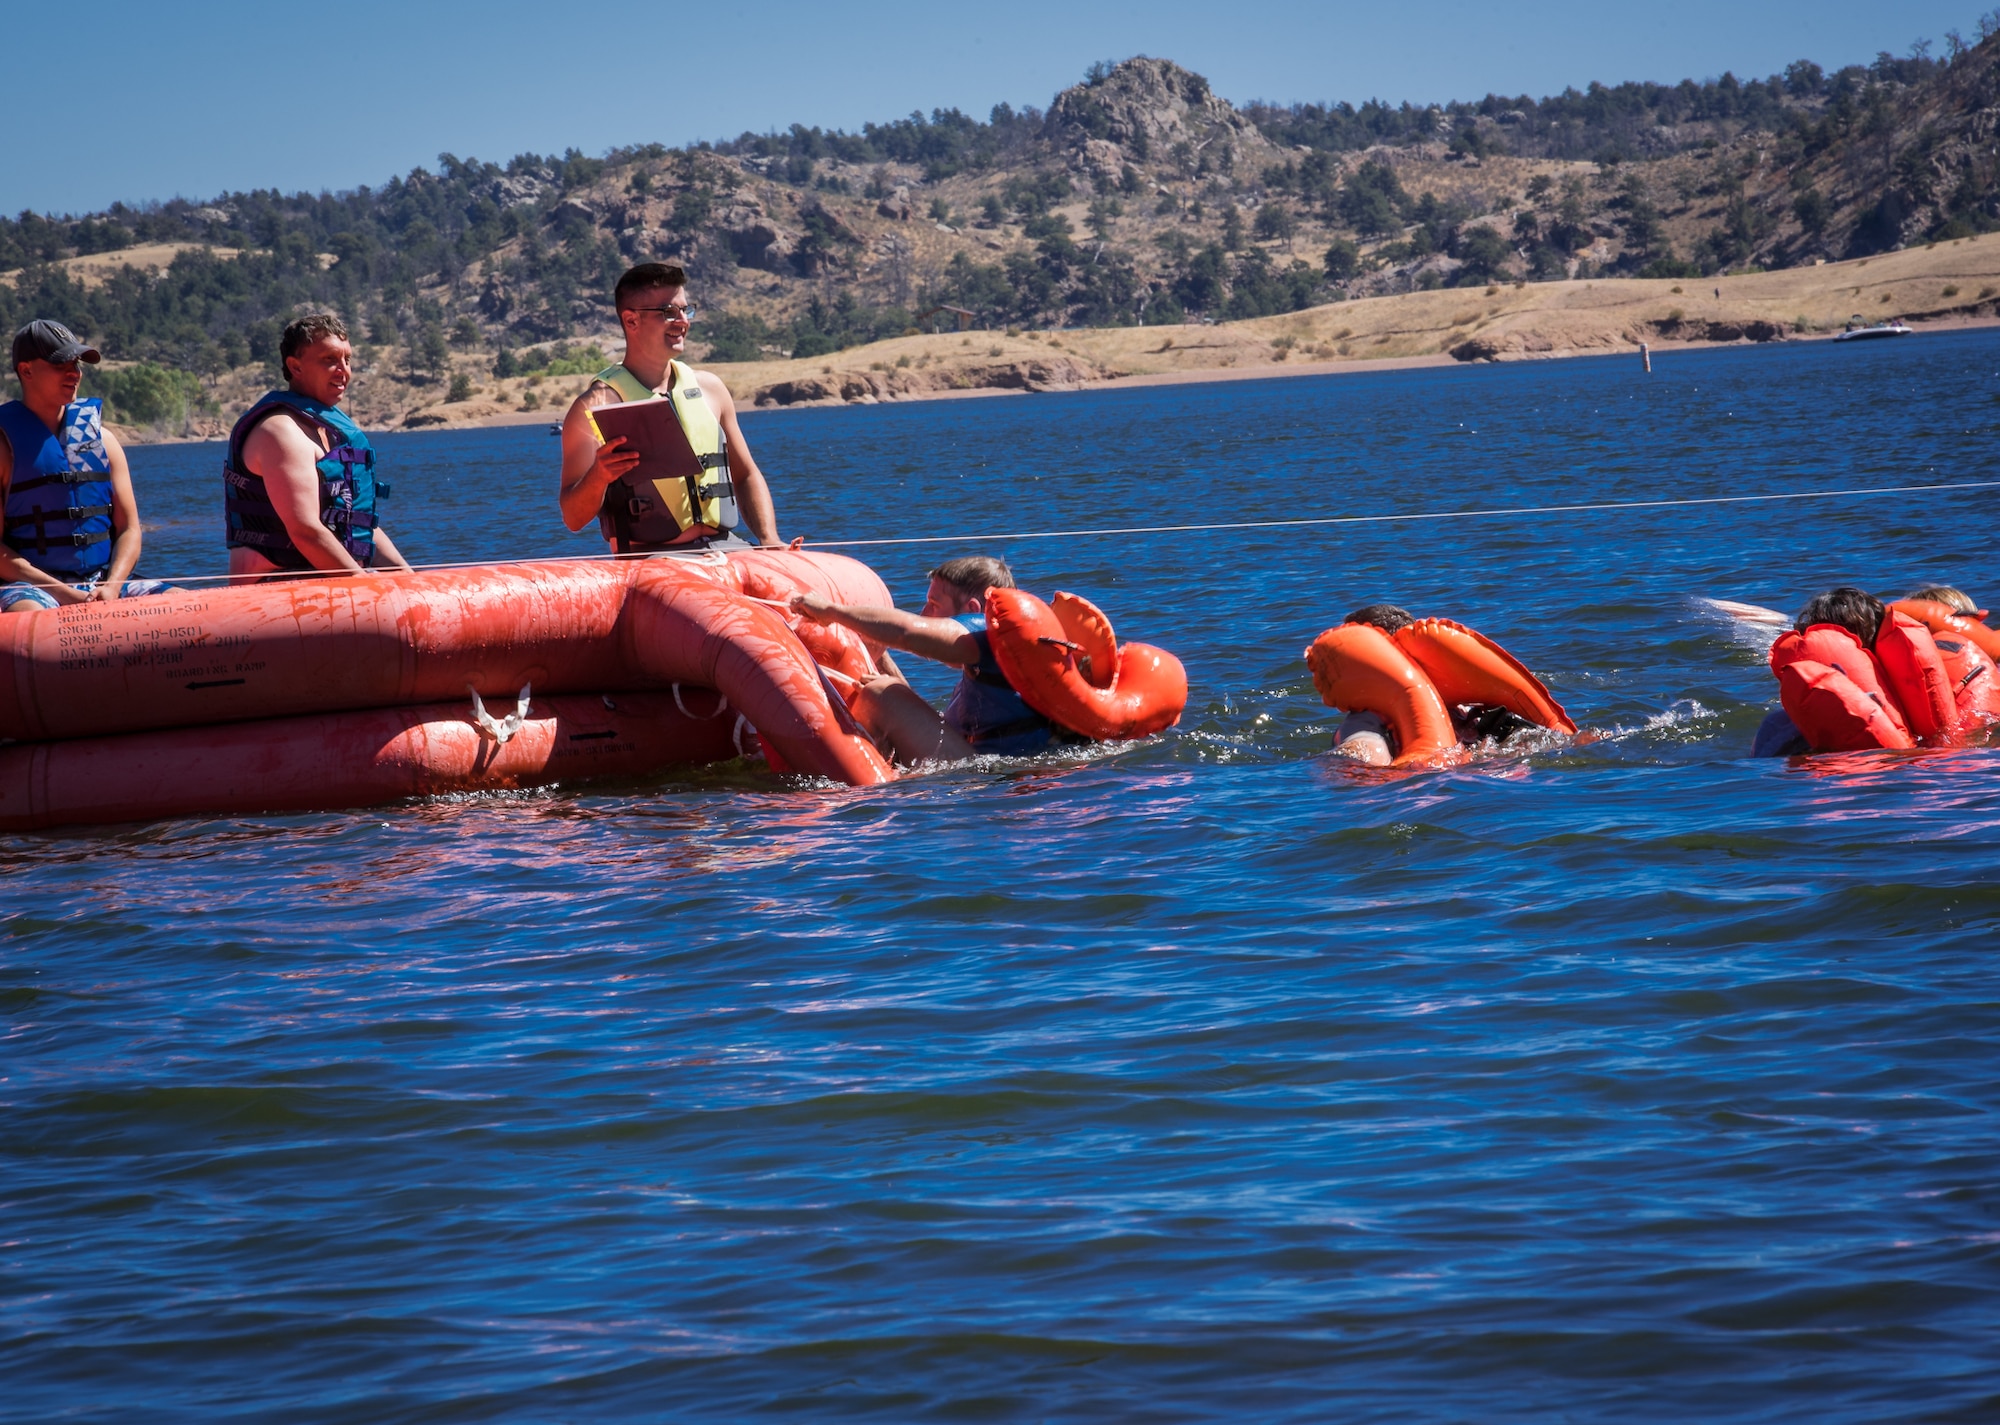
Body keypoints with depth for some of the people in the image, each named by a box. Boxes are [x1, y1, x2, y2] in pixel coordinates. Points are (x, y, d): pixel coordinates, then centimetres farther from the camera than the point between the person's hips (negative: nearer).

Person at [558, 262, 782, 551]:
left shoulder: (709, 388, 15)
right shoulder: (597, 405, -1)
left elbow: (746, 476, 24)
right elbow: (573, 518, -3)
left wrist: (769, 541, 6)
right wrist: (598, 476, -24)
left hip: (725, 549, 5)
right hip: (649, 557, -4)